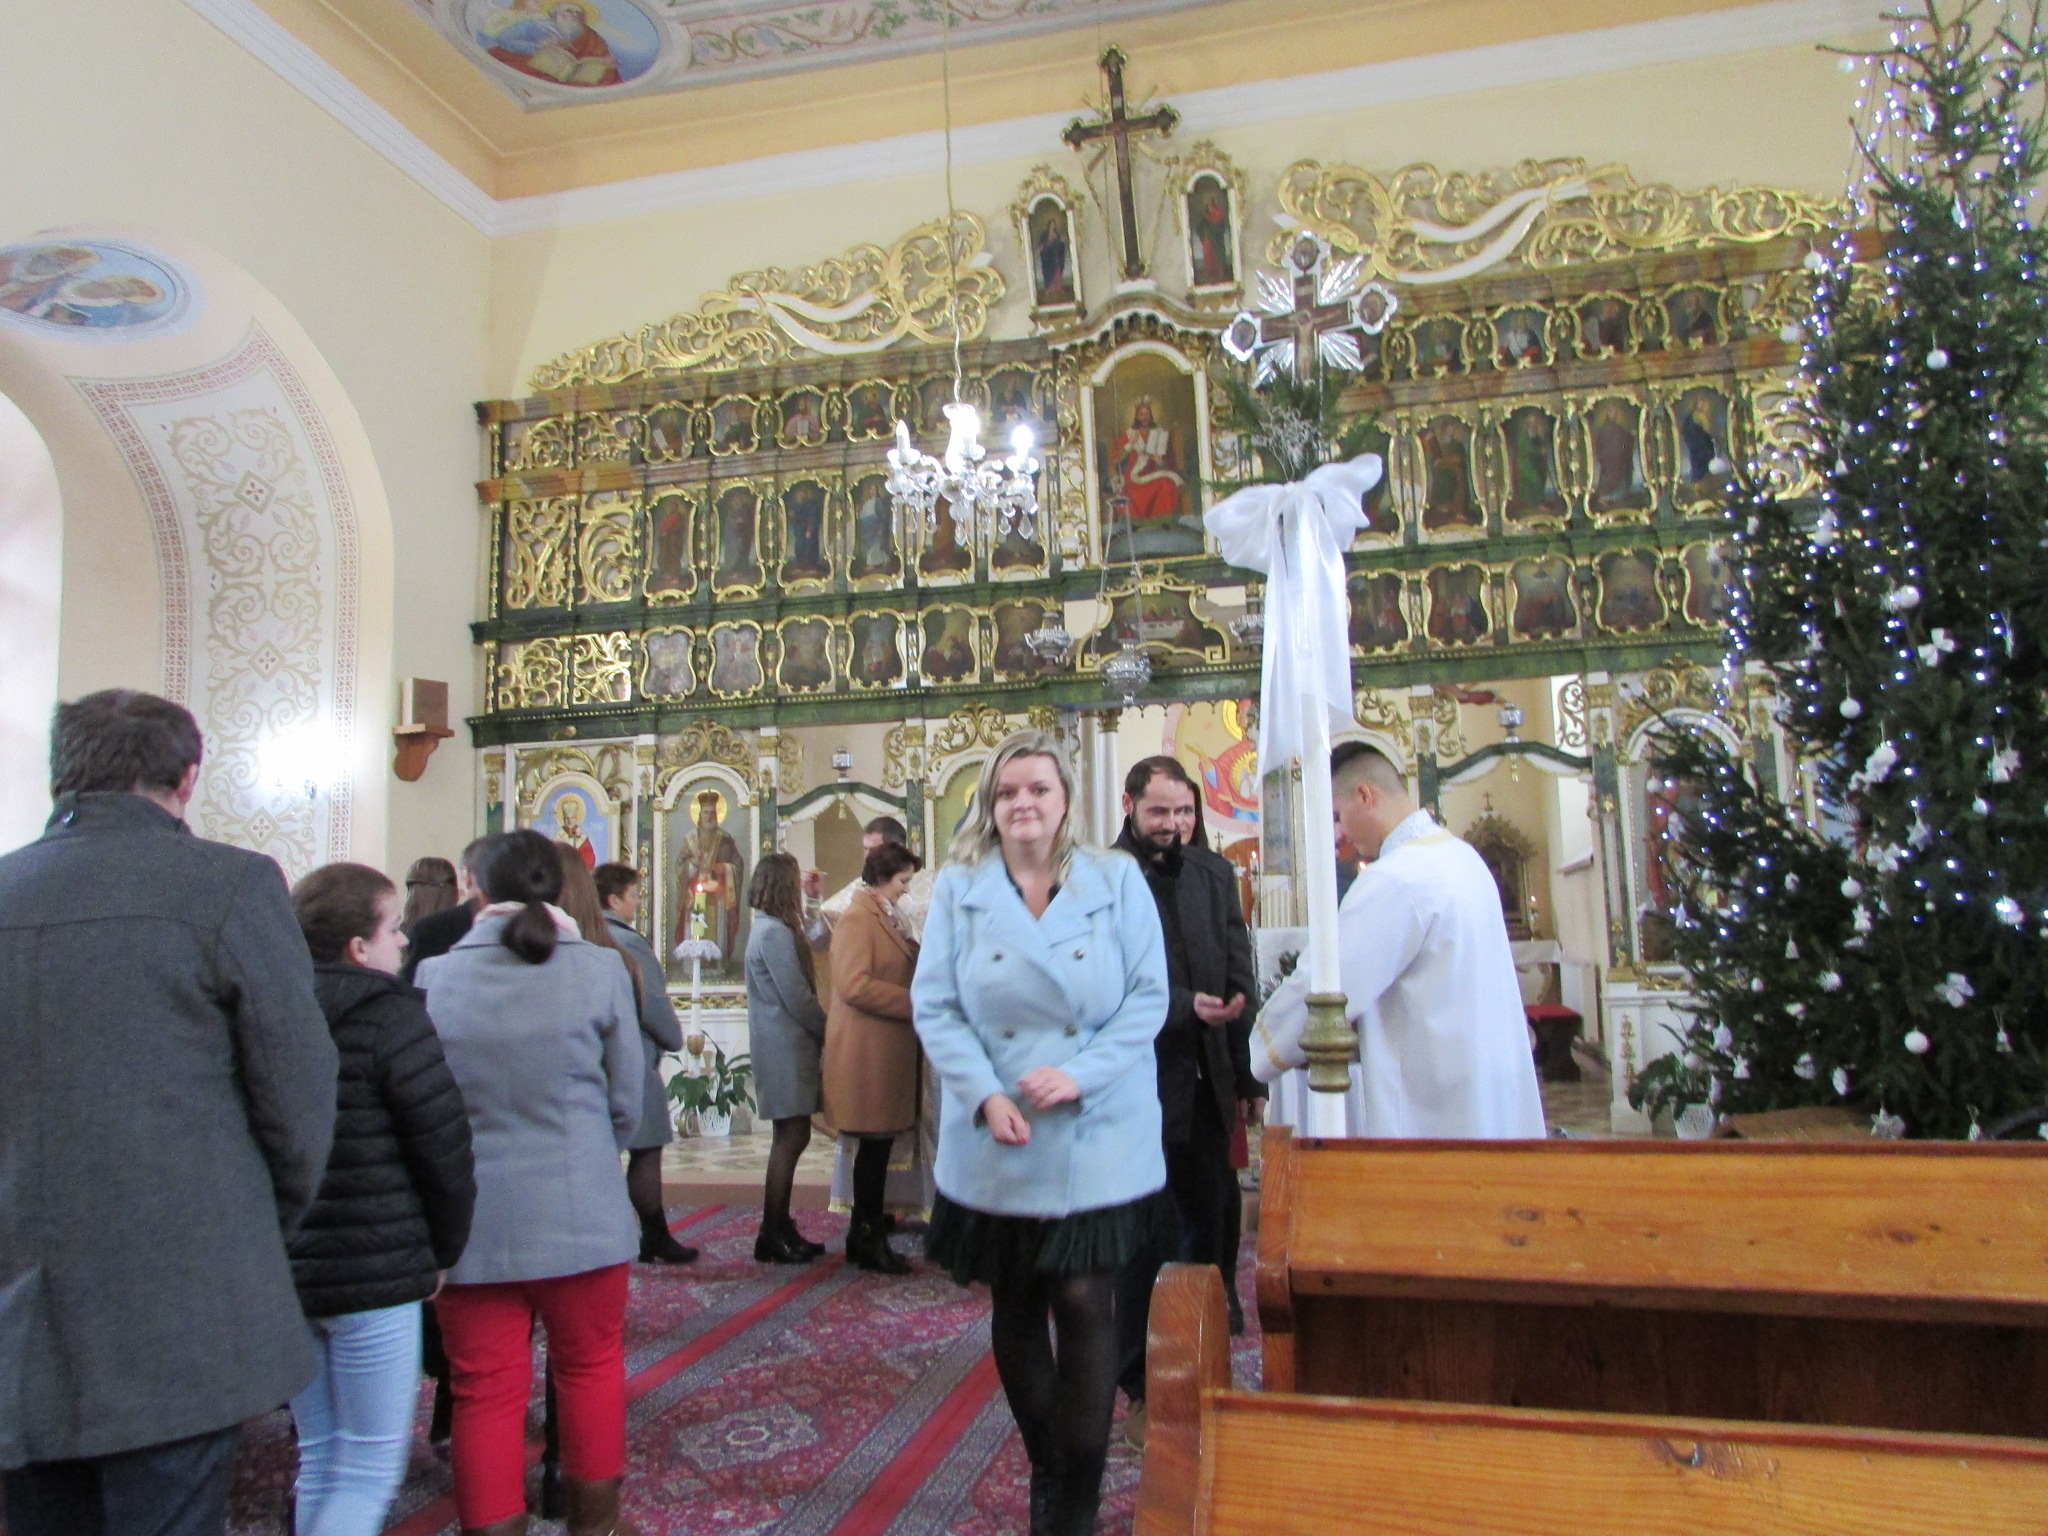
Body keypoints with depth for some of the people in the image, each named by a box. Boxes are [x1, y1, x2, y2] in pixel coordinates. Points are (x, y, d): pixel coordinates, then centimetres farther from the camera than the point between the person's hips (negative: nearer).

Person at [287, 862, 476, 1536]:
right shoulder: (390, 1015, -14)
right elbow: (443, 1146, -14)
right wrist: (443, 1248, 1)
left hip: (282, 1271, 7)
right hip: (374, 1271, -7)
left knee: (318, 1461, 19)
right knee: (370, 1471, 5)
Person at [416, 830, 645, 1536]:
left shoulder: (433, 976, -5)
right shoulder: (597, 968, -9)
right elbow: (626, 1102, -3)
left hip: (470, 1221, 1)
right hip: (580, 1216, 0)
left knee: (486, 1390, 11)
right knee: (590, 1368, 18)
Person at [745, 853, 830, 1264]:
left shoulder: (774, 929, 15)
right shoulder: (774, 933, -17)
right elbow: (796, 997, -18)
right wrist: (827, 1032, -8)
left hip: (786, 1047, 10)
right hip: (786, 1049, -10)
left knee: (790, 1137, 13)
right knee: (791, 1138, -5)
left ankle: (779, 1229, 20)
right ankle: (773, 1235, 2)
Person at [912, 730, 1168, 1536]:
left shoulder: (1117, 881, -1)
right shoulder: (958, 888, 2)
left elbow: (1148, 995, -5)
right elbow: (935, 1006, -3)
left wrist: (1080, 1073, -17)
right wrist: (986, 1096, -16)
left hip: (1096, 1140, -1)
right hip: (997, 1144, 2)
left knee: (1085, 1300, -6)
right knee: (1015, 1308, 12)